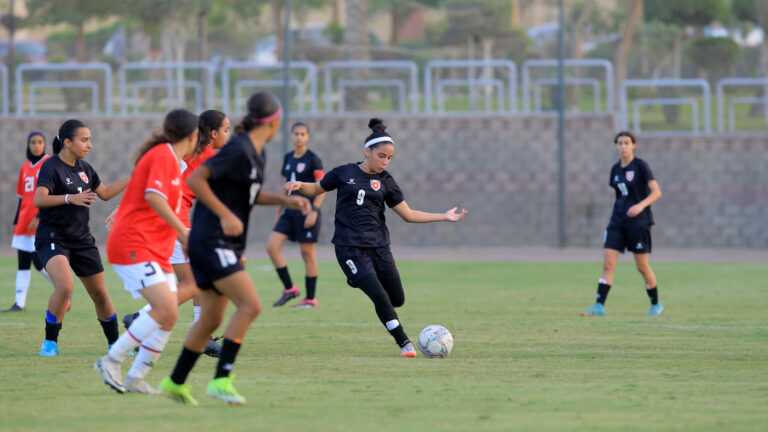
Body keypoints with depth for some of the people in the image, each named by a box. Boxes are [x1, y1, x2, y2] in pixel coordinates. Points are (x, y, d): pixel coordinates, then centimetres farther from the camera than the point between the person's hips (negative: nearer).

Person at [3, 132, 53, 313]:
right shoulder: (25, 167, 16)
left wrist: (39, 218, -19)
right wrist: (16, 223, 16)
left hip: (42, 222, -7)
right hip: (25, 223, 7)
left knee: (39, 261, -12)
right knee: (23, 262, 3)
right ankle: (19, 303, 3)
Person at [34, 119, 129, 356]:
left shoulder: (84, 168, 9)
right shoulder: (52, 167, -13)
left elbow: (105, 193, 25)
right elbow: (39, 199, -28)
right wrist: (70, 198, -39)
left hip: (82, 240, 7)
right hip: (53, 237, -7)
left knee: (100, 295, 10)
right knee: (64, 286, -29)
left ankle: (115, 343, 29)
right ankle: (50, 342, -12)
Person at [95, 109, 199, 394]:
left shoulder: (170, 158, 19)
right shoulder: (163, 156, -11)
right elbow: (154, 197, -25)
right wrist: (183, 231, -26)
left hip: (156, 251, 10)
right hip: (133, 245, -10)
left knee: (169, 317, 1)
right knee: (165, 309, -21)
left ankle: (135, 379, 5)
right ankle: (111, 361, -14)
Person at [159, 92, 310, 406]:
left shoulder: (256, 152, 13)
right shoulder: (238, 150, -17)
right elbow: (195, 180, -22)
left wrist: (285, 201, 14)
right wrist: (225, 215, -23)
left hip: (226, 246, 10)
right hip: (212, 242, -10)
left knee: (211, 319, 13)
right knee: (250, 306, -18)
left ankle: (175, 382, 24)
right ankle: (221, 380, -17)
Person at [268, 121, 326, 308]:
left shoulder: (313, 160, -7)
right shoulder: (288, 158, 13)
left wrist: (314, 211, -18)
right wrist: (279, 210, 19)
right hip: (290, 212, 7)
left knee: (307, 254, -2)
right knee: (271, 246, -6)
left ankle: (311, 298, 7)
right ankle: (289, 289, 3)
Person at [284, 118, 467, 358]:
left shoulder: (386, 181, 8)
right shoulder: (344, 173, 2)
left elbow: (408, 214, 11)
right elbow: (317, 189, 14)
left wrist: (444, 217, 6)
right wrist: (299, 185, -7)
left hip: (378, 246, 4)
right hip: (350, 247, -4)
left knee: (397, 299, 4)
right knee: (380, 297, -17)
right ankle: (404, 343, -8)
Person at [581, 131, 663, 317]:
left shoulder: (640, 166, -7)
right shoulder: (616, 169, 11)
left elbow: (656, 192, -12)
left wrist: (641, 205, -27)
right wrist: (617, 213, 16)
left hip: (639, 222, -5)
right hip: (618, 222, 5)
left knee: (642, 267, 0)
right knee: (607, 263, -7)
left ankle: (656, 305, 17)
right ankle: (599, 306, -11)